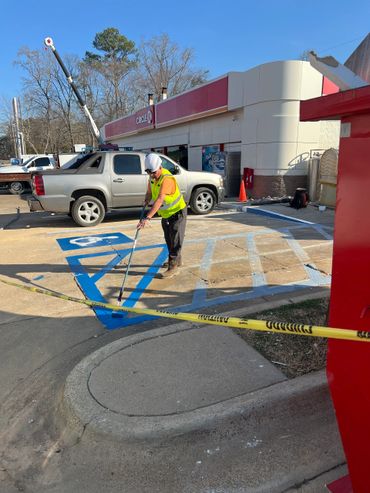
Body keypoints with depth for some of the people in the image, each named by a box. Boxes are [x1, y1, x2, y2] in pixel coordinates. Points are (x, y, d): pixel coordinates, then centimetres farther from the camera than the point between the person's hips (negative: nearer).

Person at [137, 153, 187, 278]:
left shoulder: (167, 179, -33)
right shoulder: (152, 178, -5)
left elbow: (159, 200, -42)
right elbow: (149, 193, 11)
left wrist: (147, 218, -47)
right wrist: (146, 201, -10)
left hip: (177, 213, -9)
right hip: (166, 214, 9)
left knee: (175, 239, -3)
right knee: (169, 239, 19)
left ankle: (173, 266, 5)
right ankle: (176, 260, 37)